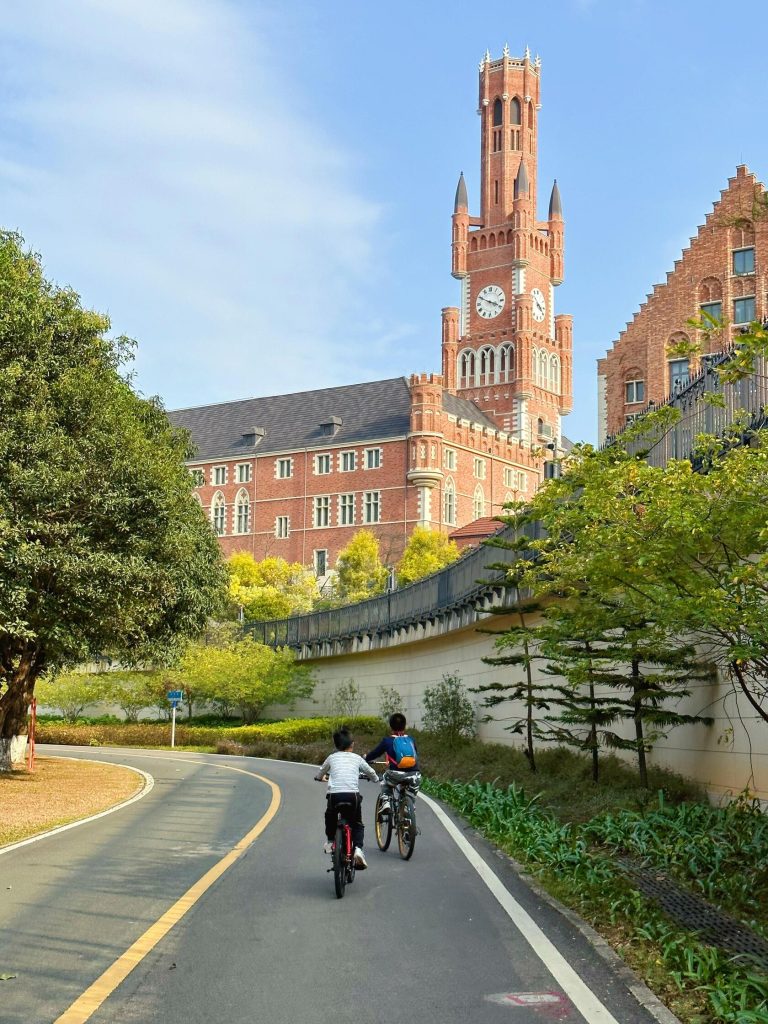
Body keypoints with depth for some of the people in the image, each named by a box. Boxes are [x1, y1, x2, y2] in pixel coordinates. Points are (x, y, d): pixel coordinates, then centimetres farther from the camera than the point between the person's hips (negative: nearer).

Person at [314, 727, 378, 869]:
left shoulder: (331, 758, 19)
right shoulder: (357, 758, 18)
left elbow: (319, 776, 31)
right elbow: (374, 777, 26)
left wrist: (322, 777, 54)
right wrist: (375, 779, 49)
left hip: (334, 794, 1)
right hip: (353, 794, -1)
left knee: (330, 816, 34)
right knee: (357, 824, 18)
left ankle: (330, 842, 28)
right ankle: (358, 849, -4)